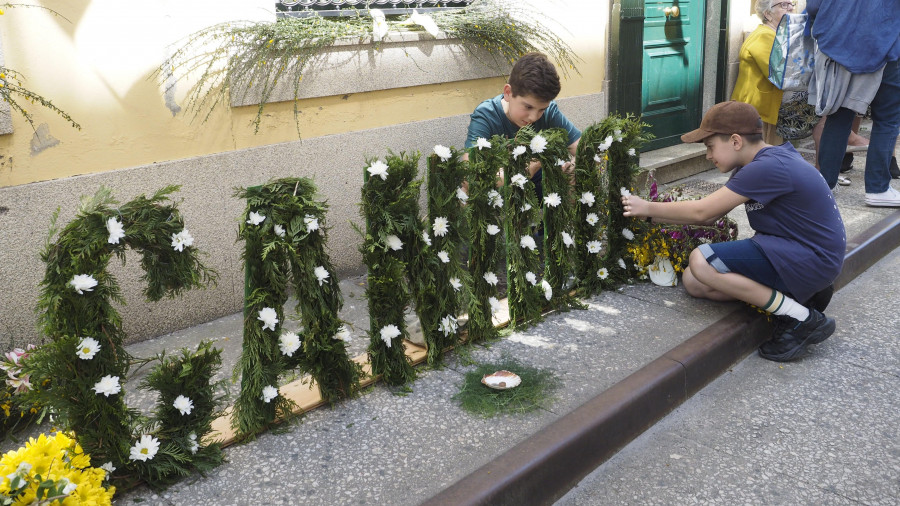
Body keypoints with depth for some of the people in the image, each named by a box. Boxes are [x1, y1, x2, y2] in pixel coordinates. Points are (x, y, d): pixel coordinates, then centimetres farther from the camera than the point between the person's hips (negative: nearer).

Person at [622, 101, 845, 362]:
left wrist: (648, 208, -8)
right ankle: (801, 292, 4)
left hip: (811, 259, -10)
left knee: (701, 261, -22)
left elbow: (701, 211, -21)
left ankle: (803, 320, -14)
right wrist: (651, 215, 6)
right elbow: (710, 213, 10)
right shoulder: (761, 162, 9)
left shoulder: (769, 167, -23)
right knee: (694, 282, 3)